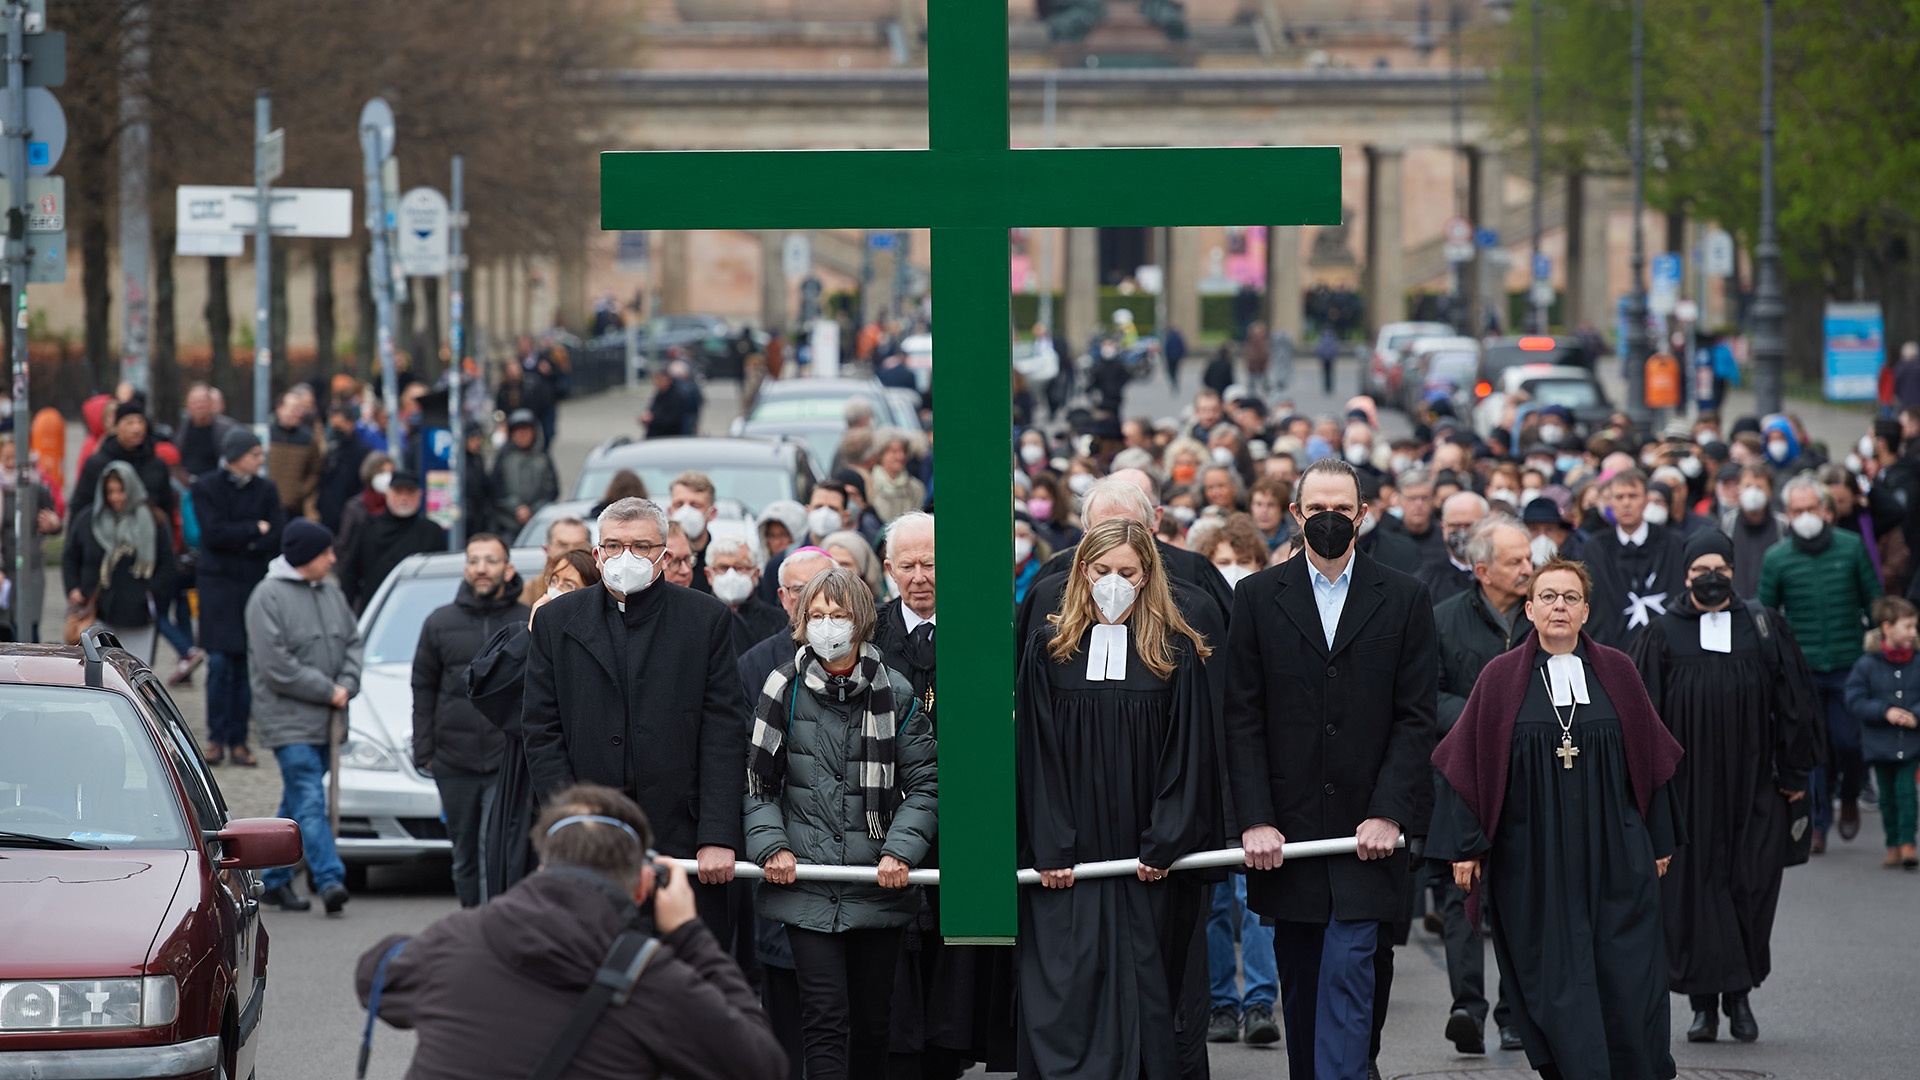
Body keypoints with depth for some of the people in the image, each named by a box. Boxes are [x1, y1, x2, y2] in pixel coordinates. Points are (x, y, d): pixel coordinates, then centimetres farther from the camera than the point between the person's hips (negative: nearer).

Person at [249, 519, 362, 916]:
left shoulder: (330, 593, 12)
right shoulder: (268, 596, -11)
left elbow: (353, 641, 16)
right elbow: (275, 665, -16)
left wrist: (347, 685, -3)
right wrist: (327, 691, -13)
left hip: (324, 719, 8)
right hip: (288, 718, -8)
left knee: (298, 802, 12)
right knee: (309, 801, -14)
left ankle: (274, 880, 21)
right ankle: (330, 879, -22)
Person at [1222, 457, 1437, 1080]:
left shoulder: (1403, 600, 3)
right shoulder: (1258, 598, 5)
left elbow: (1415, 719, 0)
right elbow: (1243, 720, 1)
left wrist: (1389, 814, -10)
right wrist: (1255, 819, -8)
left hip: (1366, 833, -2)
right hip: (1286, 831, 2)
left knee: (1348, 973, -10)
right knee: (1298, 977, 10)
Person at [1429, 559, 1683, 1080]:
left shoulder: (1617, 674, 5)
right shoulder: (1501, 679, 1)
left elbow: (1651, 757, 11)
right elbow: (1466, 761, 2)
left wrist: (1660, 841, 10)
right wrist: (1463, 846, -3)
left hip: (1614, 856, 1)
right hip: (1532, 859, -1)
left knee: (1627, 981, -3)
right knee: (1557, 984, -3)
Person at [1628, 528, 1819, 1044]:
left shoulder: (1764, 629, 6)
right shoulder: (1662, 635, 4)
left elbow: (1794, 705, 9)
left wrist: (1794, 772, 5)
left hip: (1751, 784, 1)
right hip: (1686, 785, -1)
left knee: (1750, 886, -1)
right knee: (1693, 886, -3)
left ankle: (1739, 996, 11)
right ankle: (1705, 1003, 2)